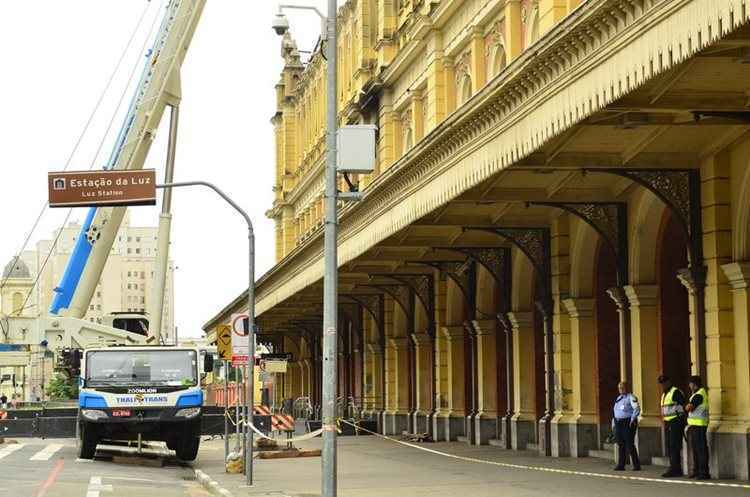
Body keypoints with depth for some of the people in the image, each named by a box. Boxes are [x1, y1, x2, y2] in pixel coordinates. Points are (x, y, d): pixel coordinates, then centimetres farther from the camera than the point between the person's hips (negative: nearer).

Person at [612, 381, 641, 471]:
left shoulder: (631, 397, -7)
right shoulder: (619, 398, 18)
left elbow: (637, 409, -18)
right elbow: (615, 411, 24)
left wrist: (632, 419, -22)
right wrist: (613, 422, 18)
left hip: (628, 423, -8)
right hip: (619, 423, 8)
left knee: (629, 444, -8)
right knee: (621, 444, 7)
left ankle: (636, 465, -1)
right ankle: (621, 465, 11)